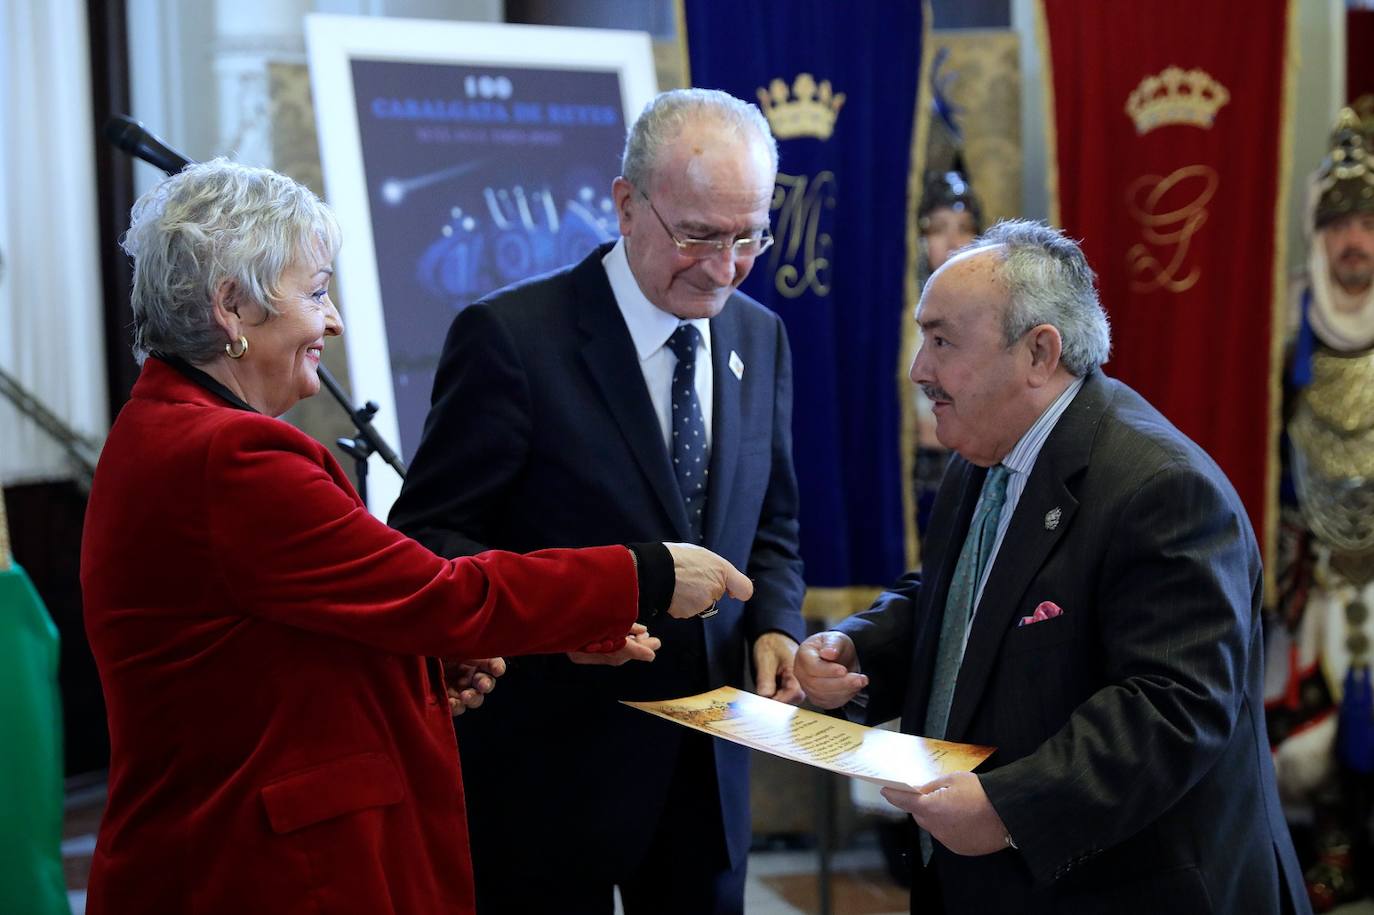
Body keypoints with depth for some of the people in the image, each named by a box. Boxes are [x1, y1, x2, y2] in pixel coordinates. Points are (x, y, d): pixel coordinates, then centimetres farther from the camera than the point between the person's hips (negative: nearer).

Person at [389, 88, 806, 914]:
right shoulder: (510, 337, -14)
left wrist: (773, 624, -4)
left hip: (708, 761, 6)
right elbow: (427, 537, -13)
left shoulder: (760, 336, 5)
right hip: (552, 764, -5)